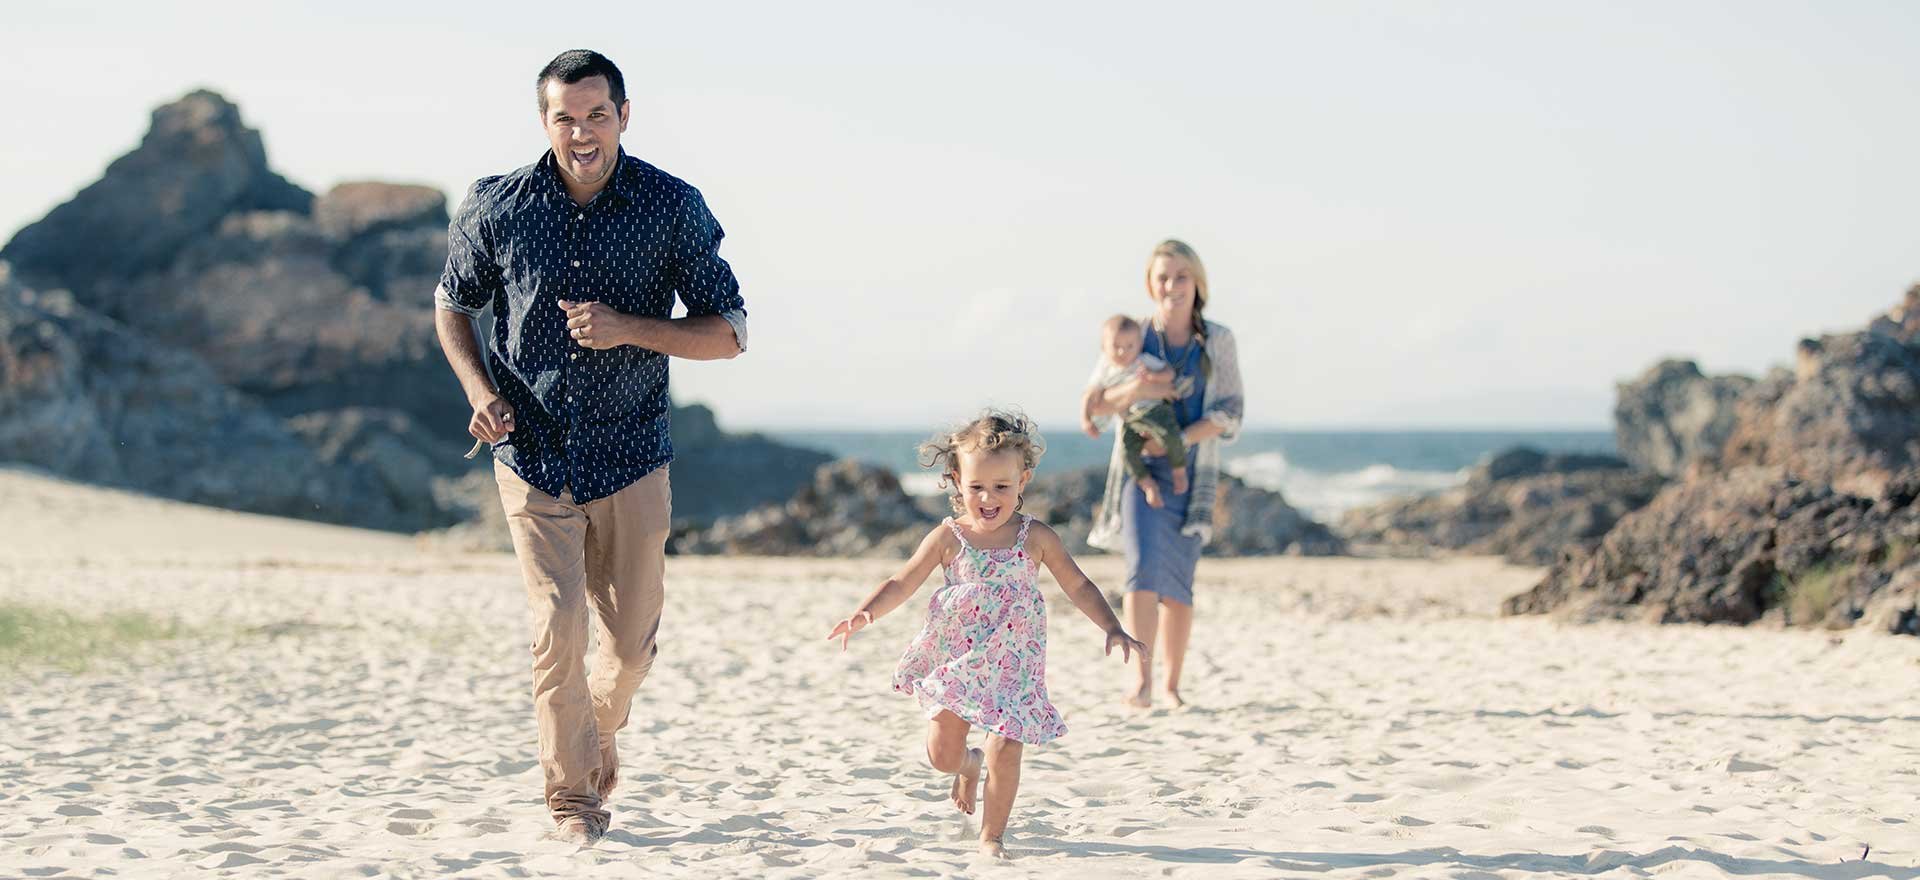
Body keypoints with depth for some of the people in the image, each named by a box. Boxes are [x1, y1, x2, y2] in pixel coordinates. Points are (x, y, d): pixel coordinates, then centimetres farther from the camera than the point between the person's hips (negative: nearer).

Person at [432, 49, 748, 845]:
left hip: (631, 458, 1)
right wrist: (479, 390, -6)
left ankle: (601, 729, 41)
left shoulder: (673, 208, -7)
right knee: (557, 629, -9)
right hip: (533, 454, -1)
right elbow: (452, 304, 12)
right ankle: (571, 796, 8)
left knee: (632, 640, 10)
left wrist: (630, 329, -20)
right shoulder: (497, 208, -5)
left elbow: (729, 332, -5)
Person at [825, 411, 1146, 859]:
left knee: (1005, 753, -9)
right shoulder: (948, 538, -5)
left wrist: (1112, 629, -11)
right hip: (954, 661, 1)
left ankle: (992, 835, 11)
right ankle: (970, 764, 41)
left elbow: (1078, 587, 1)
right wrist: (866, 613, -19)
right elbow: (902, 584, -2)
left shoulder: (1036, 538, -5)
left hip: (1011, 665, -1)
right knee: (943, 754, 3)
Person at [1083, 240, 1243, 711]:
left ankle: (1172, 685, 15)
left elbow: (1230, 413, -2)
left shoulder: (1218, 342, 2)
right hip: (1139, 466, -1)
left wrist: (1177, 440, -16)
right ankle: (1141, 675, -28)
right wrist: (1135, 389, -17)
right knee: (1144, 566, -20)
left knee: (1178, 582, 4)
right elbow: (1095, 404, 3)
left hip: (1190, 472, 1)